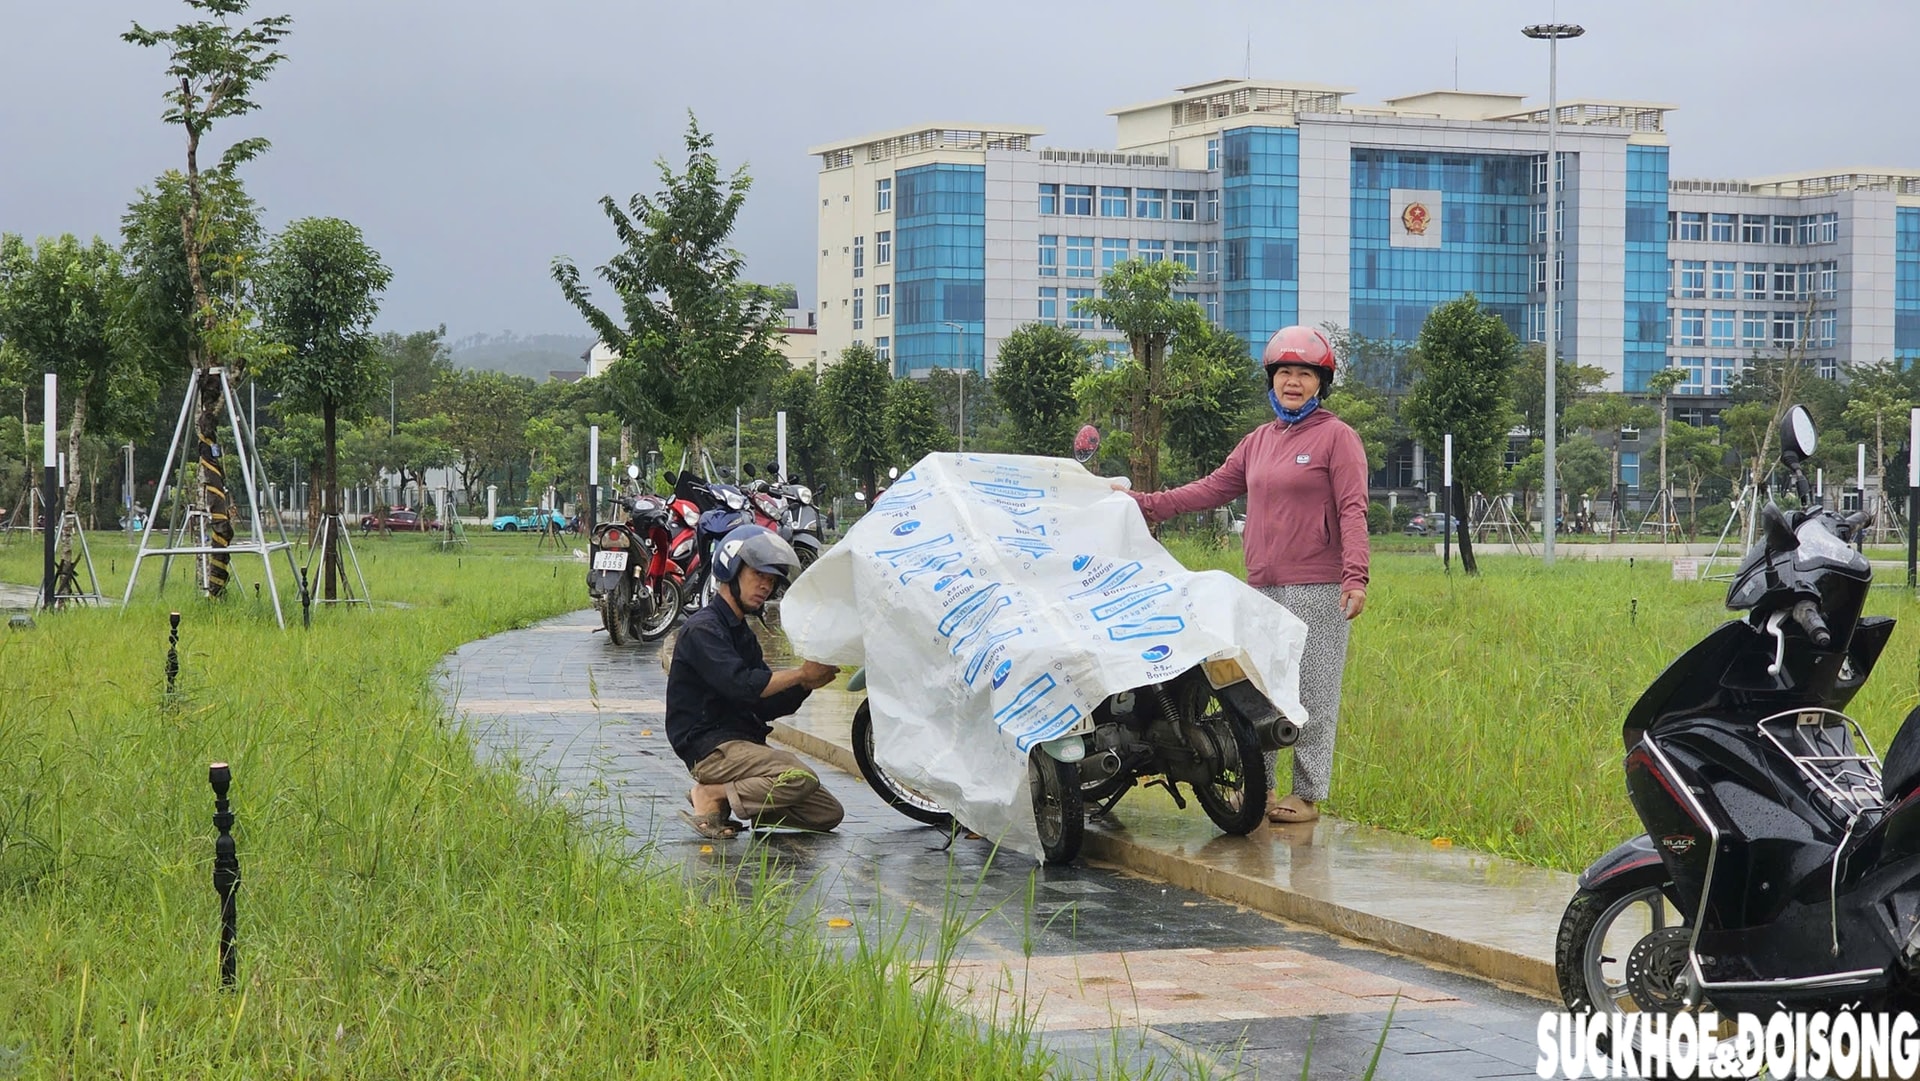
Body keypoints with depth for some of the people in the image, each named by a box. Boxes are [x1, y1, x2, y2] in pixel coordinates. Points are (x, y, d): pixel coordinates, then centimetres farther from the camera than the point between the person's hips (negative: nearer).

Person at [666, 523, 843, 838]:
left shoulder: (742, 634, 21)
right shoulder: (702, 629, -9)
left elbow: (767, 705, 16)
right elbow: (741, 686, -22)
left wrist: (807, 685, -1)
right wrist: (802, 673, -14)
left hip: (745, 742, 9)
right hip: (711, 746, -9)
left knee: (828, 813, 3)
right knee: (801, 779, -30)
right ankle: (711, 797, -14)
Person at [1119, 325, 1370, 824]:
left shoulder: (1337, 437, -1)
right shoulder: (1258, 441, 19)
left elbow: (1352, 510, -9)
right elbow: (1212, 489, 23)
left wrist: (1355, 577, -19)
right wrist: (1144, 504, 17)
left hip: (1316, 591, -6)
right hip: (1262, 588, 6)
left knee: (1312, 692, -3)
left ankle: (1308, 794, 3)